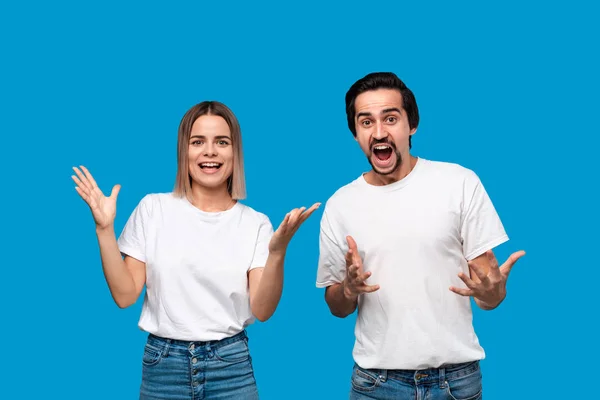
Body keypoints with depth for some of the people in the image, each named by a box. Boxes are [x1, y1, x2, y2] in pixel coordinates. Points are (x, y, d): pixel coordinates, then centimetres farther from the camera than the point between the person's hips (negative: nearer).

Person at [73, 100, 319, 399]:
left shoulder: (255, 223, -1)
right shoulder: (153, 209, -1)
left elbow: (262, 310, -8)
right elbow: (125, 295, -3)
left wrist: (277, 251, -22)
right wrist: (105, 229, -12)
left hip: (231, 366, 0)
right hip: (162, 365, 0)